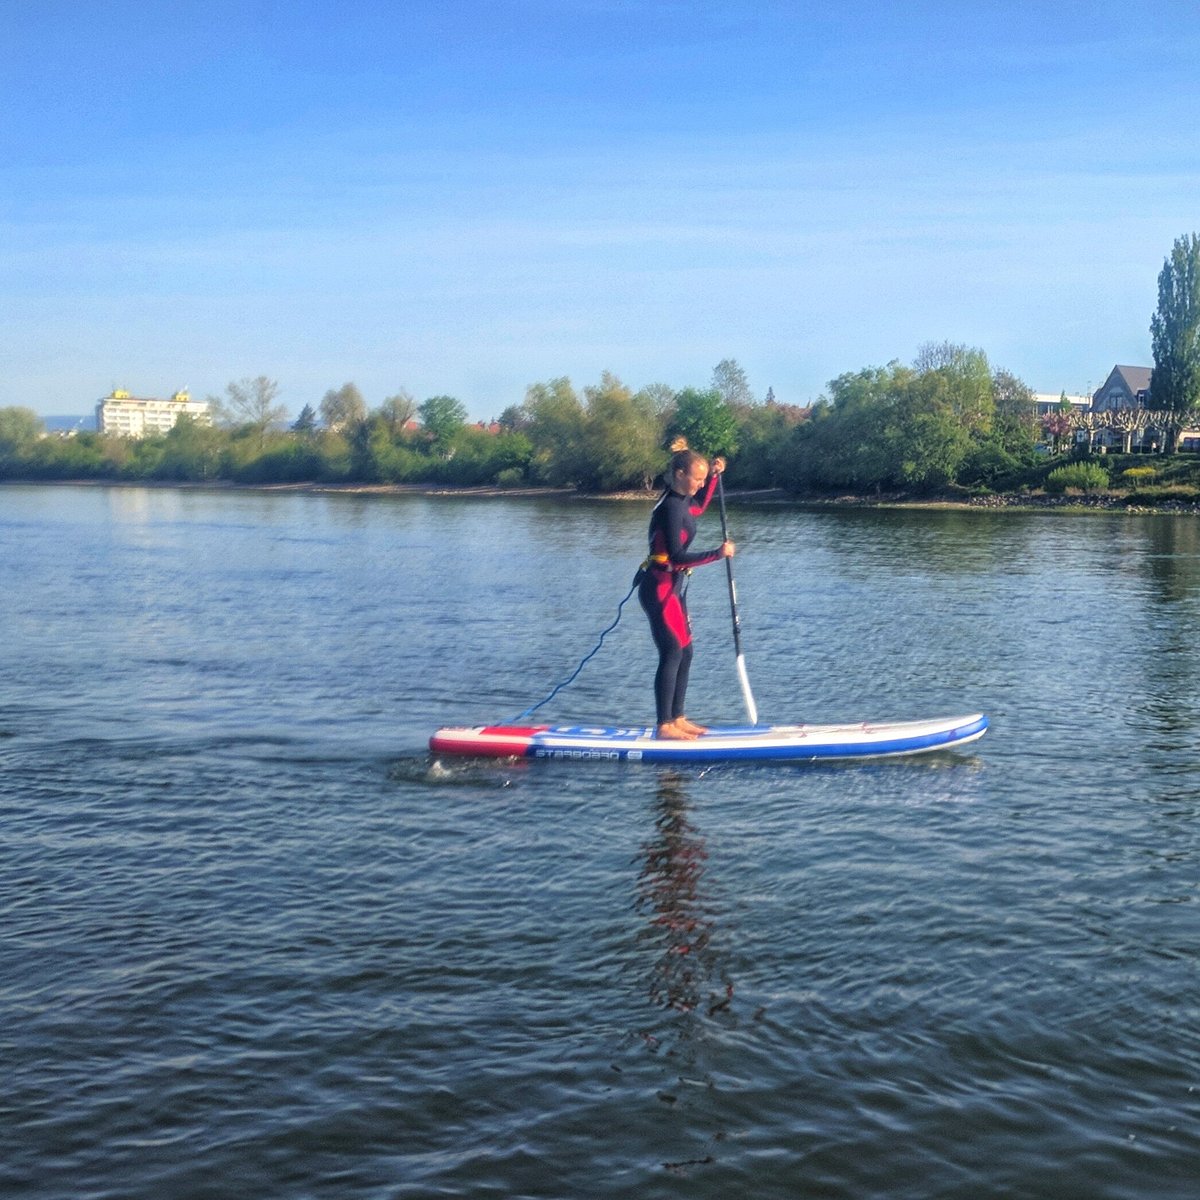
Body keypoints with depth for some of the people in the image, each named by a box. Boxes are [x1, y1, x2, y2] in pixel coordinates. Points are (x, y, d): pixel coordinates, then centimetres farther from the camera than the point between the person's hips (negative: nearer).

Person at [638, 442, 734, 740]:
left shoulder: (680, 500, 8)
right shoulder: (671, 507, -20)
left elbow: (699, 507, 33)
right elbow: (677, 556, -27)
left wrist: (714, 476, 21)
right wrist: (717, 554, -29)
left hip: (673, 587, 10)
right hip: (660, 588, -10)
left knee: (684, 653, 13)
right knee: (672, 654, -8)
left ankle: (677, 718, 20)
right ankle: (664, 726, -3)